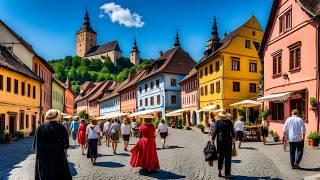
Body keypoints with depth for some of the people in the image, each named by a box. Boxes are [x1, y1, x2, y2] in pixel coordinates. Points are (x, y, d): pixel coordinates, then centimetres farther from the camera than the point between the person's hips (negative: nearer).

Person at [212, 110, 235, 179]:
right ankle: (227, 174, 6)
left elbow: (216, 131, -7)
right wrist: (233, 138, 8)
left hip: (220, 140, 2)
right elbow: (232, 131, -4)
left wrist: (213, 139, 0)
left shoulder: (218, 122, -4)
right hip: (228, 140, -2)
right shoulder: (229, 121, -6)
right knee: (227, 156, 4)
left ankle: (219, 171, 16)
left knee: (220, 156, 18)